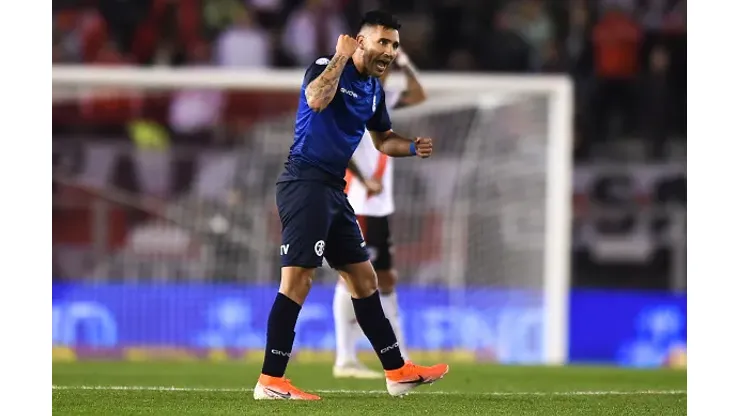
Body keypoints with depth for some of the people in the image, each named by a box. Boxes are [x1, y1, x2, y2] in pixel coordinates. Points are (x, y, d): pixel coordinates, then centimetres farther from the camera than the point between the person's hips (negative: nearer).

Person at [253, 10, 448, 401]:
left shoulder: (374, 89, 14)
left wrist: (412, 147, 7)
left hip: (332, 190, 9)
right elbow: (316, 100, -33)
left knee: (363, 277, 12)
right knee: (298, 278, -14)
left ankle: (397, 372, 19)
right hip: (305, 182, -9)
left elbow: (383, 139, 28)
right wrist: (341, 56, -22)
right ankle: (270, 382, -15)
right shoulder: (327, 67, -10)